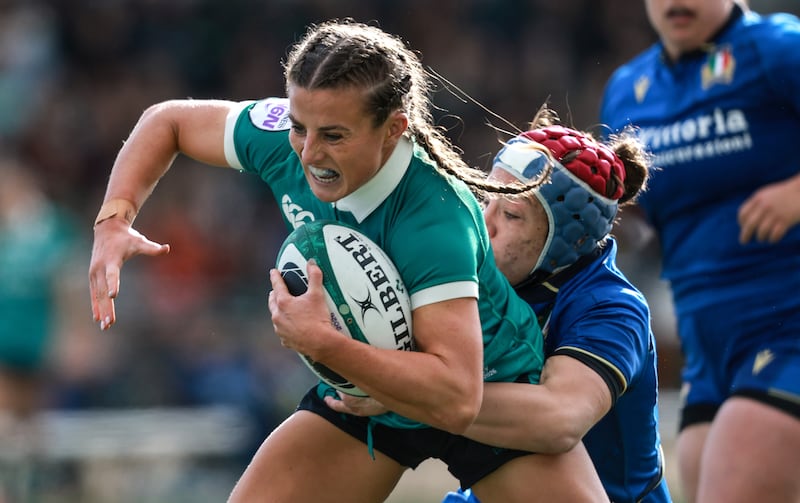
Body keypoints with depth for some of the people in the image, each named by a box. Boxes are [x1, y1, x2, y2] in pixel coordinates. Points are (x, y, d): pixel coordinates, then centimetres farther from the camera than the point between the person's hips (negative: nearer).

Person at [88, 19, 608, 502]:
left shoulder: (434, 220, -38)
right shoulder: (287, 141, -22)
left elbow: (456, 398, -45)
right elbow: (169, 120, -1)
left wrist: (321, 342, -45)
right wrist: (114, 219, -16)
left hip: (492, 393, -4)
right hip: (363, 388, 5)